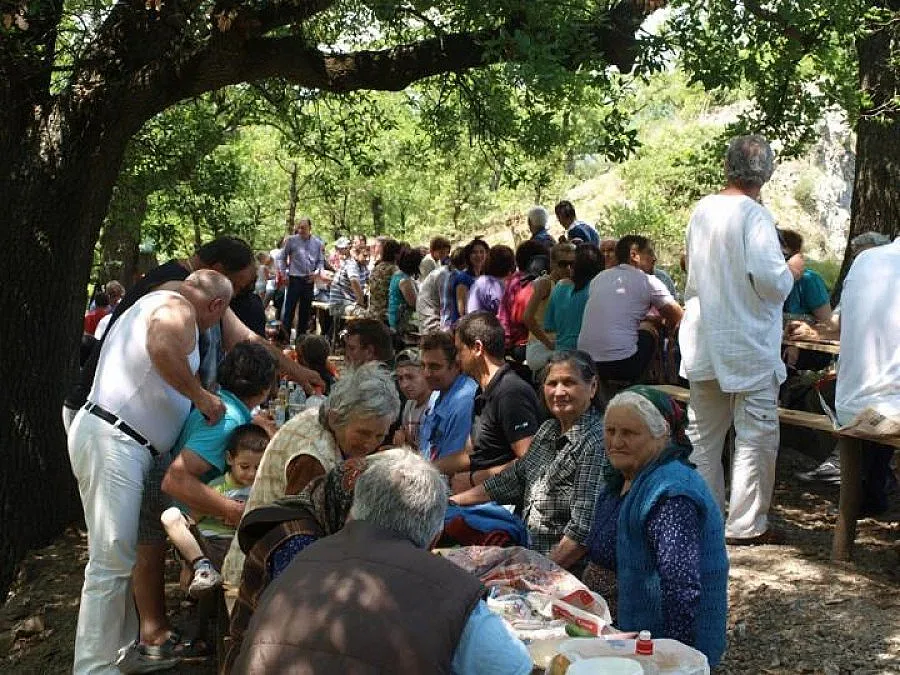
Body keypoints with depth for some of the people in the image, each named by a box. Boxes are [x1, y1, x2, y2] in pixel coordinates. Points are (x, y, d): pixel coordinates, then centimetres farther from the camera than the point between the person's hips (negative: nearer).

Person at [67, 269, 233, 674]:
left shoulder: (156, 304, 24)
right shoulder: (177, 308, -8)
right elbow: (162, 348, -31)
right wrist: (200, 396, -19)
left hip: (122, 443, 11)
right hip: (111, 441, -11)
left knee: (130, 554, 14)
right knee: (112, 561, -9)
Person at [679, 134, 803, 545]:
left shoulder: (702, 210, 4)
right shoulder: (754, 215, -17)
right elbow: (771, 281, -23)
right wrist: (792, 270, -3)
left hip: (702, 344, 7)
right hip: (749, 346, -7)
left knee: (703, 433, 16)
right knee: (755, 436, 4)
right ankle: (746, 524, 9)